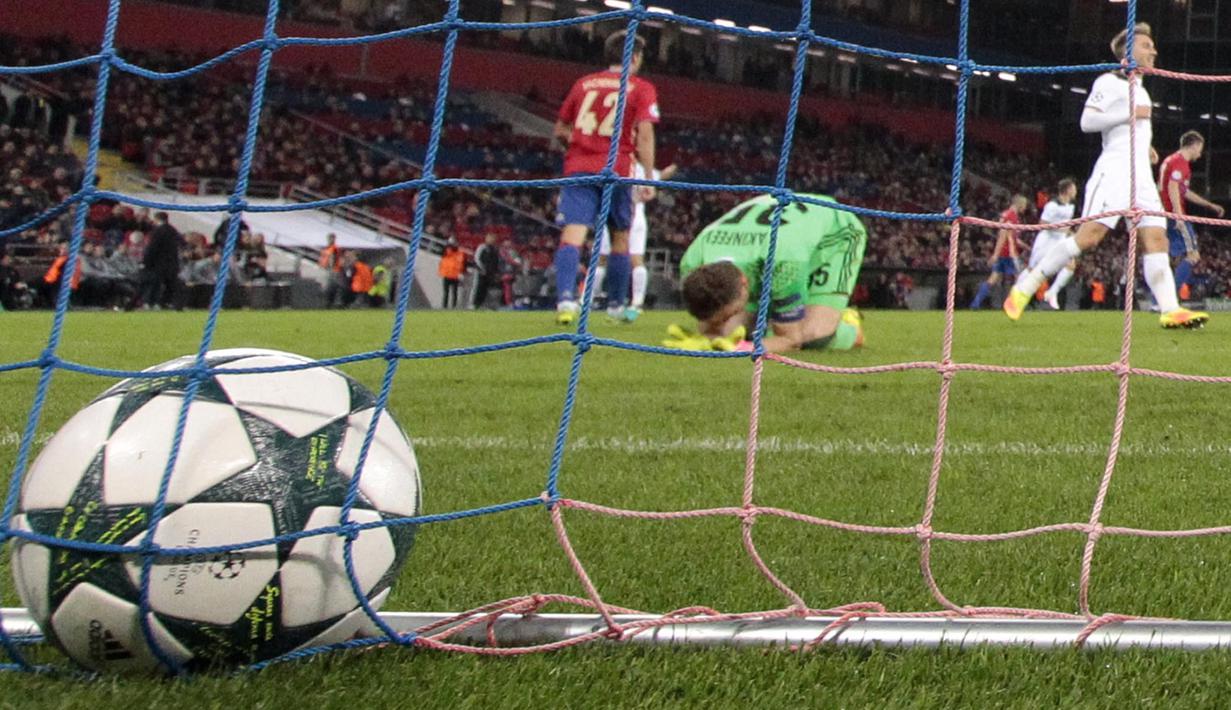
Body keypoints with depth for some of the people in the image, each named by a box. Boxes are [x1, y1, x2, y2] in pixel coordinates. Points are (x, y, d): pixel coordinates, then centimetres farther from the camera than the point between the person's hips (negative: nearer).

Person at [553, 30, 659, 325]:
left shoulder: (583, 83, 15)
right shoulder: (641, 88, 4)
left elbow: (560, 130, 19)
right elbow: (644, 134, -7)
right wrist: (649, 178, -7)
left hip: (578, 167, 2)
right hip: (616, 169, -2)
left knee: (572, 235, -12)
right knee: (620, 238, 16)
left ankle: (565, 298, -33)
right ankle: (617, 305, 23)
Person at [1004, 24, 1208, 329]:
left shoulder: (1140, 90, 27)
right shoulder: (1110, 82, 0)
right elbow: (1087, 121, -12)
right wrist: (1130, 113, -13)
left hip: (1142, 176, 8)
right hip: (1114, 170, -8)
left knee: (1156, 238, -7)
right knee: (1088, 236, -17)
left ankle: (1171, 310, -16)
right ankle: (1026, 285, -10)